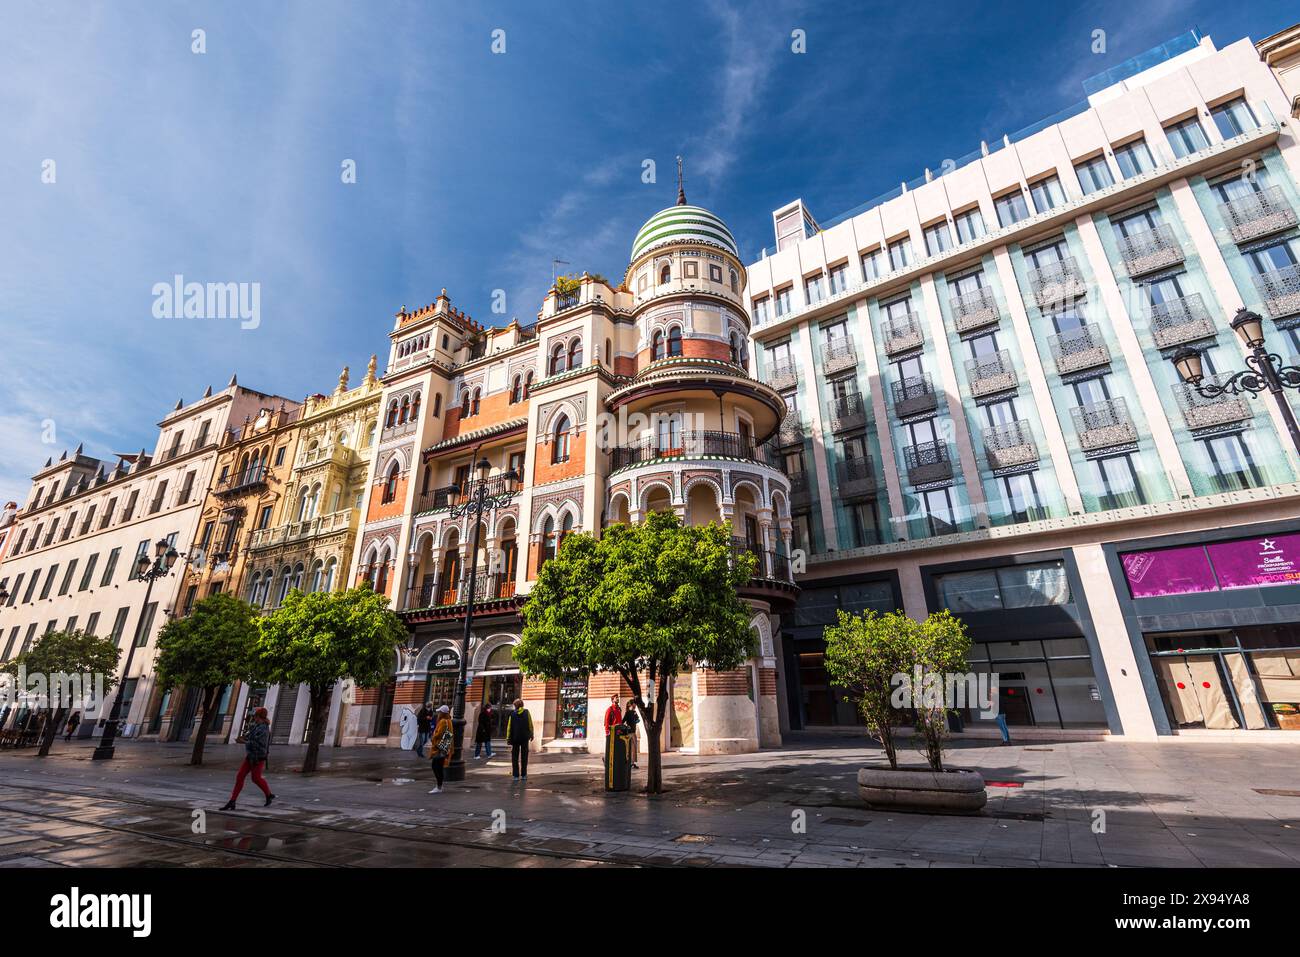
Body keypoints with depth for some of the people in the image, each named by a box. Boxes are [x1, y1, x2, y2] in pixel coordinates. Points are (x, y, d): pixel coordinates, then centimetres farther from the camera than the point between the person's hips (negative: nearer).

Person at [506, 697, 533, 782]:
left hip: (515, 738, 0)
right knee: (524, 756, 10)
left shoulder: (512, 714, -2)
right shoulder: (526, 712, -2)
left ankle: (515, 775, 5)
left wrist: (508, 738, 0)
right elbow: (530, 725, -1)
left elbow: (509, 727, -4)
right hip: (525, 737, 0)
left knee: (515, 757, 8)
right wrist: (531, 734, 7)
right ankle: (523, 775, 10)